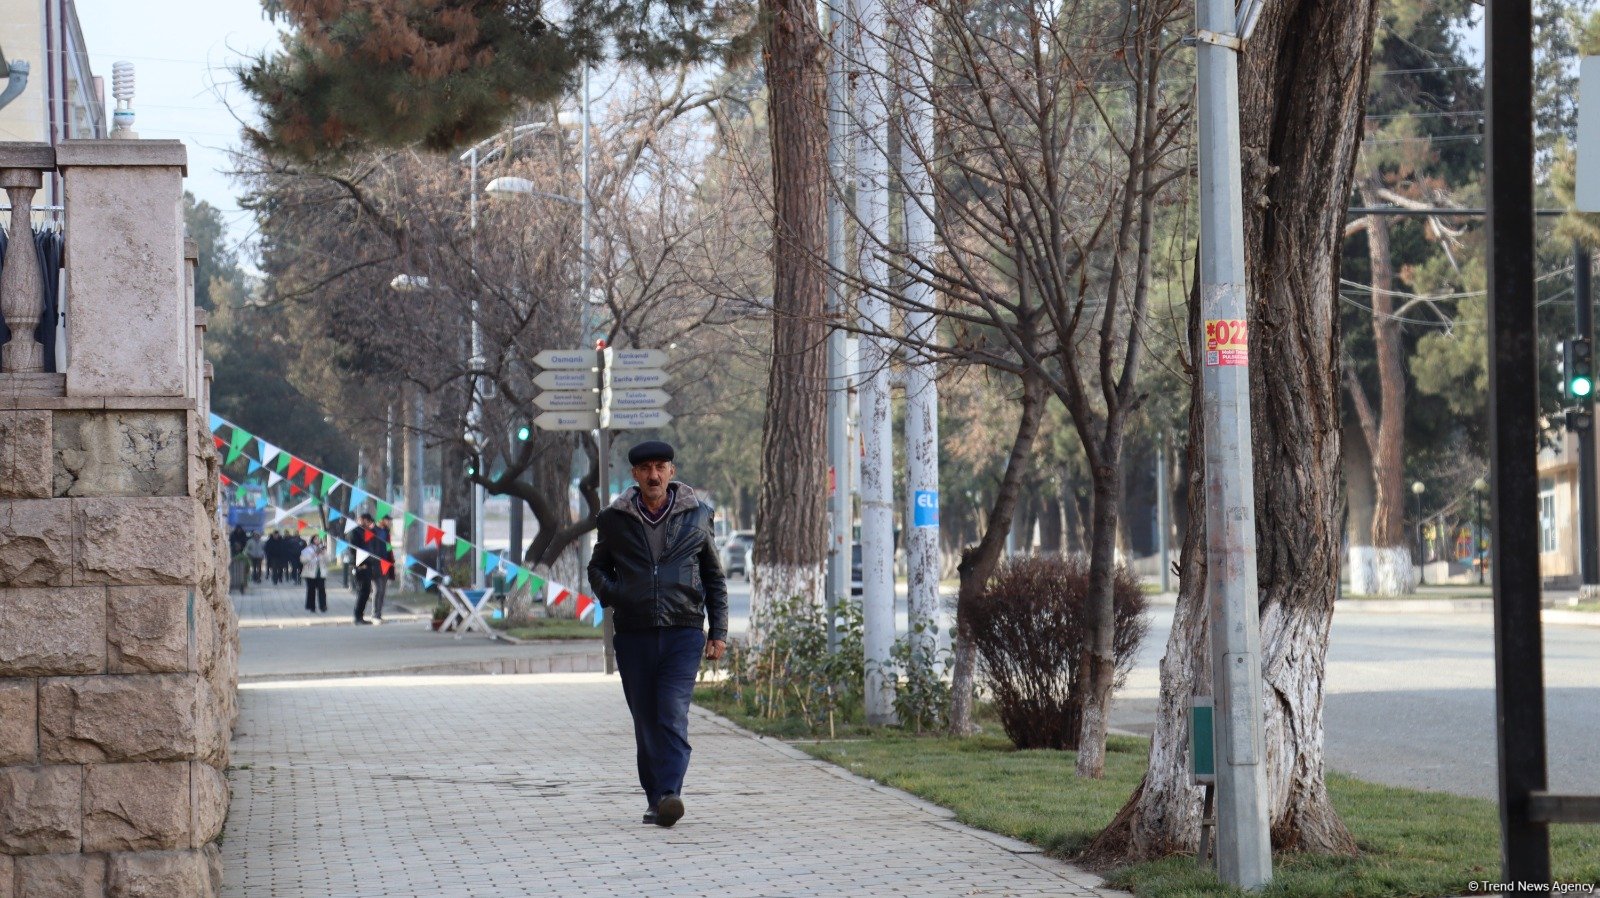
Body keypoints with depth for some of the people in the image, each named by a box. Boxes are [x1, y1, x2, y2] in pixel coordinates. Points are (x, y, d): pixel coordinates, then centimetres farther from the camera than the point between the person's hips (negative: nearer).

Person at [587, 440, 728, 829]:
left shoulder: (696, 516, 6)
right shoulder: (615, 520, 7)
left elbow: (714, 577, 15)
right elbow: (597, 567, 22)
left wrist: (718, 632, 10)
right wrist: (610, 595, -1)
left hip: (683, 633, -2)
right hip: (633, 635, 2)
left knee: (673, 716, -15)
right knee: (646, 722, 5)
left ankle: (669, 795, -25)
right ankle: (655, 800, 15)